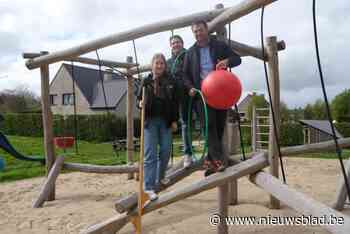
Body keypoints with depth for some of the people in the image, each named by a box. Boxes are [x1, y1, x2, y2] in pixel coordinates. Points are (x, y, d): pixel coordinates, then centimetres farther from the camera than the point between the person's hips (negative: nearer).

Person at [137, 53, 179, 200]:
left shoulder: (170, 82, 5)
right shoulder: (146, 81, 5)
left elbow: (175, 102, 5)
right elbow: (139, 98, 11)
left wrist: (174, 120, 0)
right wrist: (140, 104, -12)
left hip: (166, 121, 2)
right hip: (151, 121, -1)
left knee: (165, 151, 6)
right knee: (150, 154, -5)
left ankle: (160, 178, 29)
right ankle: (149, 187, -4)